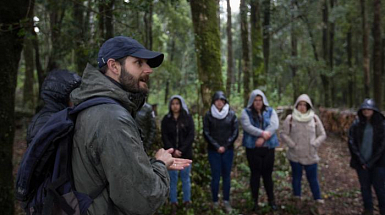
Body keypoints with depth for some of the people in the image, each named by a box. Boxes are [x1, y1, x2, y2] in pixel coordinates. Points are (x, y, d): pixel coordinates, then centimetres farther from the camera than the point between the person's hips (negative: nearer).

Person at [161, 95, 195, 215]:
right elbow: (164, 137, 0)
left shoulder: (188, 118, 3)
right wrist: (173, 150, -12)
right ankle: (173, 203, 10)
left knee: (185, 178, 6)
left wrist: (181, 150, -12)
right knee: (172, 179, 2)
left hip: (185, 154, 0)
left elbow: (191, 136, -3)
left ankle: (187, 201, 17)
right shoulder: (166, 119, 5)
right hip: (171, 154, 0)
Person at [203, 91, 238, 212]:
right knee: (216, 176, 1)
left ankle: (226, 201, 15)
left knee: (226, 176, 6)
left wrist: (225, 146, -8)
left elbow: (235, 132, 0)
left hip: (228, 150, 1)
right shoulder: (208, 115, 0)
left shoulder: (231, 114, 2)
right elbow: (206, 133, -3)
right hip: (213, 151, -1)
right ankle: (215, 202, 12)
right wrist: (217, 147, -10)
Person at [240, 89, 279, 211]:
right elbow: (247, 126, -14)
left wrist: (263, 138, -19)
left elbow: (274, 125, -8)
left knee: (267, 174, 8)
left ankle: (271, 200, 22)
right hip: (252, 148, -1)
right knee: (255, 174, 4)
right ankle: (255, 201, 16)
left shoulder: (270, 111, 8)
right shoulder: (246, 112, 2)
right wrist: (262, 133, -22)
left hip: (268, 147, 1)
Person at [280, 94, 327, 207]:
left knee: (313, 178, 9)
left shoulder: (314, 118, 0)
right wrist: (292, 145, -11)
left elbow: (322, 134, 5)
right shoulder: (290, 118, -5)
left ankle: (318, 198, 26)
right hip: (295, 155, 0)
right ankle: (297, 198, 31)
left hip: (311, 155, 1)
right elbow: (284, 134, -2)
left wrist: (314, 145, -7)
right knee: (296, 177, 14)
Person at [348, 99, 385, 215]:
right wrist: (361, 161, -7)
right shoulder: (356, 124, 0)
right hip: (361, 162, 2)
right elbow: (352, 143, -1)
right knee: (365, 186, 10)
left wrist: (370, 162, -9)